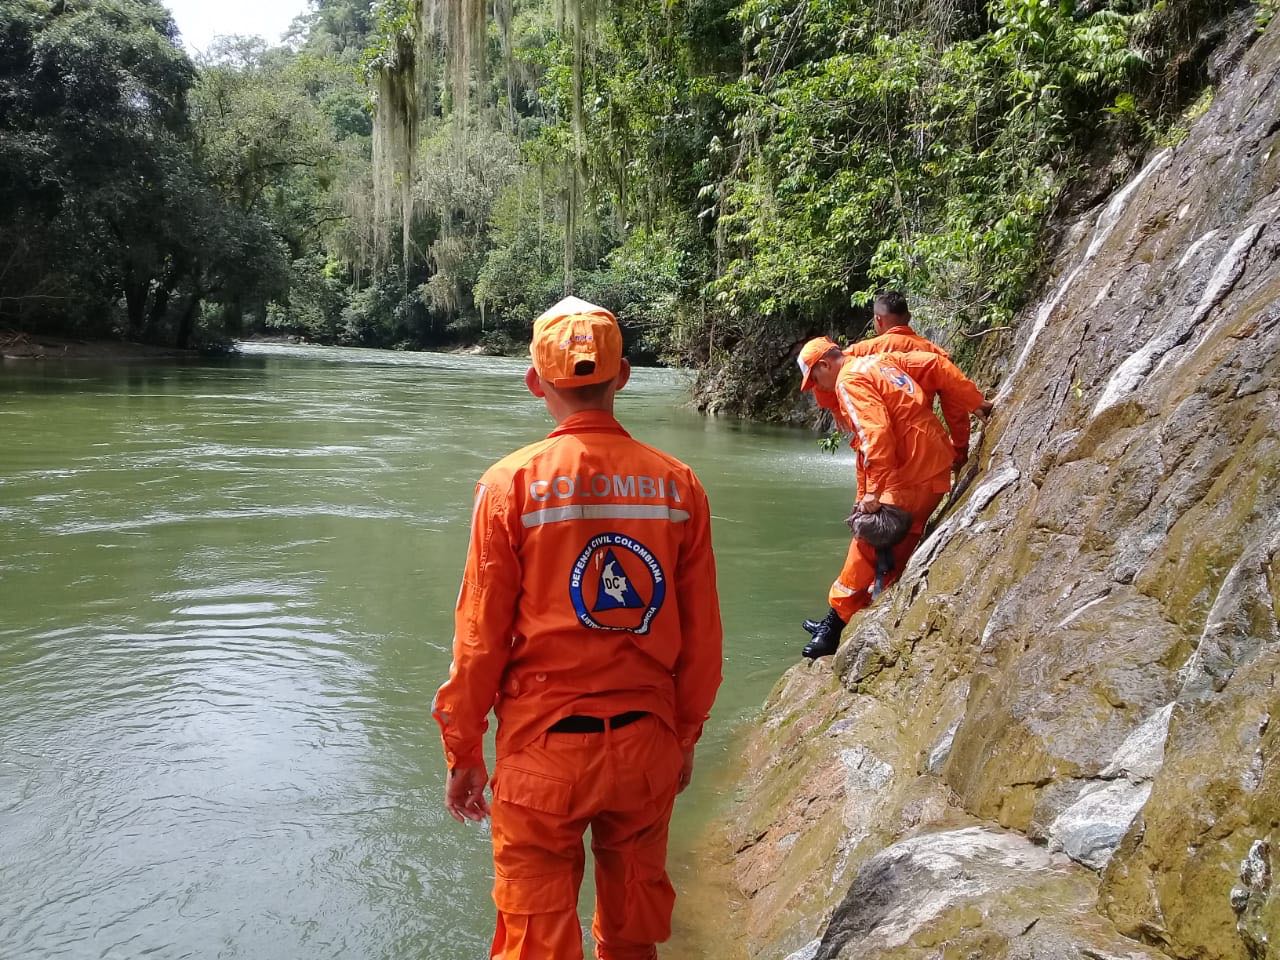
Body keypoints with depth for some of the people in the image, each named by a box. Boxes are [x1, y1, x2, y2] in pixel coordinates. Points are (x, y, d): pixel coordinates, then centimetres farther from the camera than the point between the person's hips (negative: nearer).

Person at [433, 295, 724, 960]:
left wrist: (463, 752, 4)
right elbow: (702, 636, 1)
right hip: (648, 744, 3)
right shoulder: (678, 484, -5)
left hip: (545, 750, -3)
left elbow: (480, 636, -8)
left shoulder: (512, 483, -12)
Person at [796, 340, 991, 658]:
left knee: (868, 548, -3)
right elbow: (937, 366, 12)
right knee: (891, 551, 12)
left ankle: (836, 623, 4)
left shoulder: (850, 379, -10)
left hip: (911, 478, -10)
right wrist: (976, 401, 10)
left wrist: (873, 492, -24)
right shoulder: (882, 361, 17)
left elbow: (875, 434, -23)